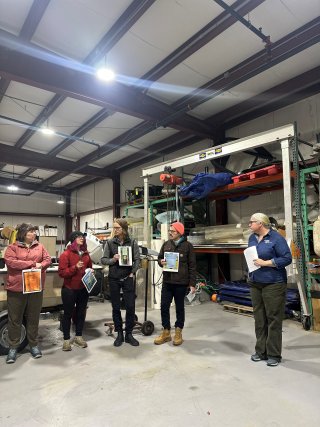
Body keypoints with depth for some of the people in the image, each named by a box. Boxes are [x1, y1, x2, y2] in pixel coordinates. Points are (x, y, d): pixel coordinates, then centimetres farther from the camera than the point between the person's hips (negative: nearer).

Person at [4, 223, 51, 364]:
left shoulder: (40, 246, 8)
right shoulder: (12, 247, -3)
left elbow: (48, 260, 4)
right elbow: (10, 262, -16)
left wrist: (40, 266, -18)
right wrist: (33, 264, -17)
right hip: (16, 288, -3)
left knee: (33, 318, 13)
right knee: (15, 319, 9)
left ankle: (33, 345, 28)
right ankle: (13, 347, 24)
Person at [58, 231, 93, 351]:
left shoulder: (86, 254, 7)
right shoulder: (66, 254, -10)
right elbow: (61, 272, -15)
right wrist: (75, 267, -26)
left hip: (83, 289, 5)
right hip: (69, 289, -5)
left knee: (81, 313, 13)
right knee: (68, 314, 7)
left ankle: (78, 337, 28)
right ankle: (66, 339, 19)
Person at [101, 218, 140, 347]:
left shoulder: (132, 242, -2)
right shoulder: (110, 242, -1)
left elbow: (137, 259, -1)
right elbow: (103, 260, 1)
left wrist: (132, 273, -9)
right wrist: (112, 259, -17)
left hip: (128, 278, 0)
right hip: (114, 279, 1)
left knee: (130, 307, 3)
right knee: (116, 307, 9)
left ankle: (129, 334, 20)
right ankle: (119, 334, 24)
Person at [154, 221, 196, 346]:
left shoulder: (187, 245, -5)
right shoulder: (166, 244, 6)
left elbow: (192, 265, -4)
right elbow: (159, 258, 18)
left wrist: (192, 283, -7)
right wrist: (161, 262, -8)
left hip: (181, 282, -4)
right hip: (167, 281, 4)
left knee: (179, 307, 10)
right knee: (164, 306, 7)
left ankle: (178, 333, 25)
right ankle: (166, 332, 24)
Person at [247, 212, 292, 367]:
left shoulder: (276, 238, -11)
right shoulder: (252, 238, 9)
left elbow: (287, 258, -13)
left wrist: (265, 263, -18)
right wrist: (250, 275, 10)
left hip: (273, 284, -6)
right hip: (255, 284, 6)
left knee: (273, 319, 3)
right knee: (259, 319, 12)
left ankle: (274, 354, 17)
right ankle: (261, 351, 26)